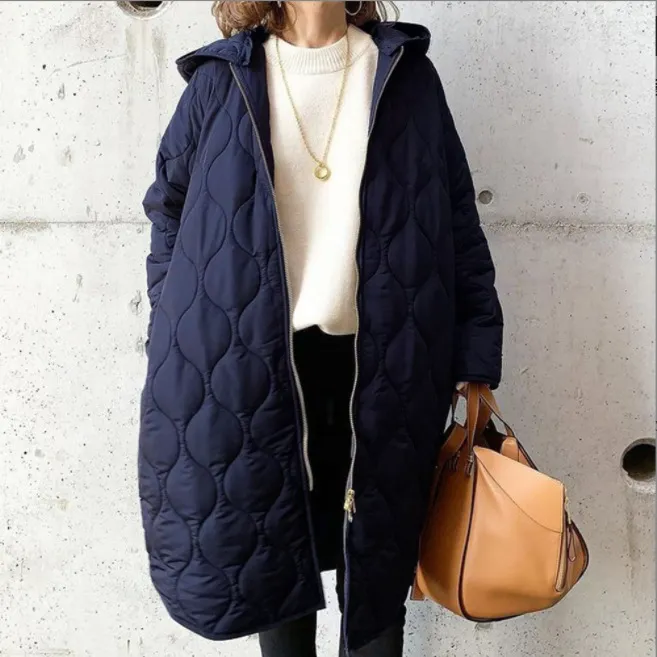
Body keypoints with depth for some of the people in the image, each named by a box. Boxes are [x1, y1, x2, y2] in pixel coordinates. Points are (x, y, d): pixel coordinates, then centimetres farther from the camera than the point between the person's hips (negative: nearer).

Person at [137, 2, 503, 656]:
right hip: (246, 374, 0)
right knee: (273, 561, 15)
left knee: (377, 565, 11)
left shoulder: (407, 75, 7)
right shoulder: (220, 80, 6)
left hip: (379, 375, 1)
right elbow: (169, 218, 12)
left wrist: (475, 368, -1)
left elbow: (459, 227, 5)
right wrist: (175, 362, 5)